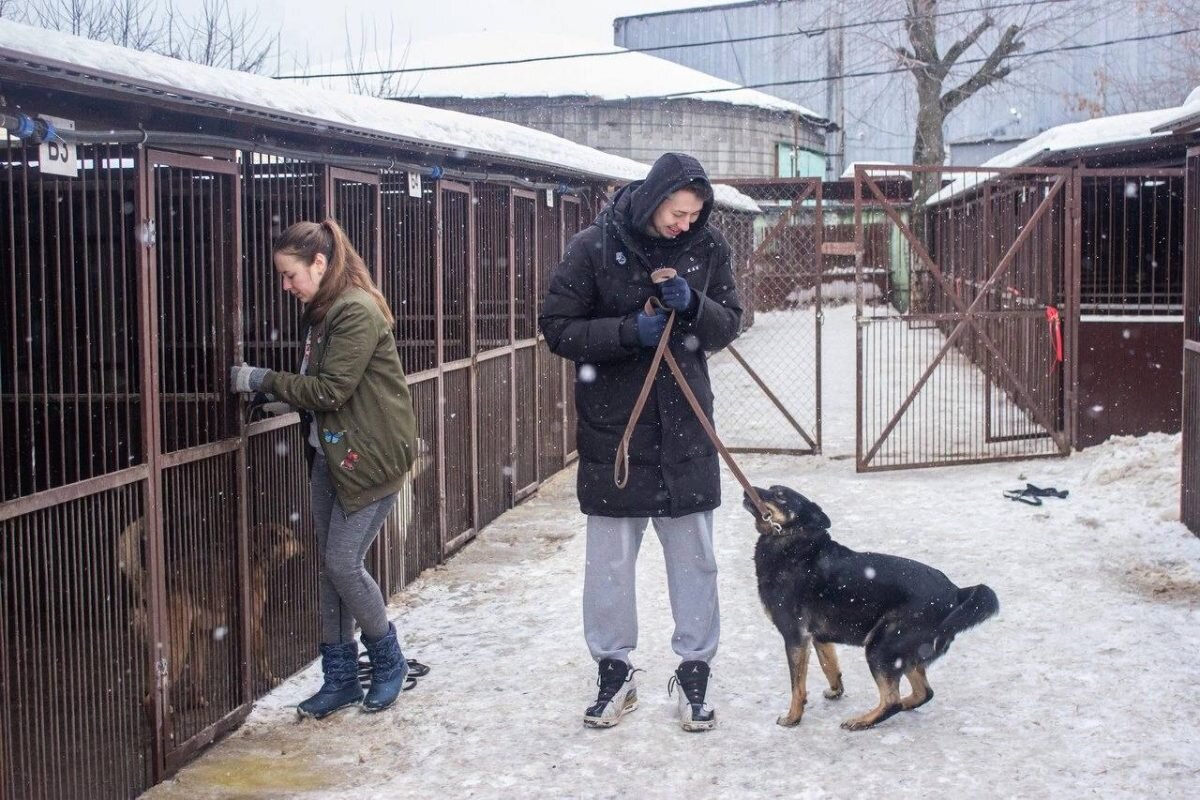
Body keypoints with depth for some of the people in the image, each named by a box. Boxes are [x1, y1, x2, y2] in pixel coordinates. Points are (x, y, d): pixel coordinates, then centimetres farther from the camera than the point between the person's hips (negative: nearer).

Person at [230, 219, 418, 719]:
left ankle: (388, 661, 15)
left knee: (343, 563, -7)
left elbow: (331, 390, -22)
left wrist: (264, 380, -16)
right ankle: (341, 677, 18)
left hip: (371, 456, -9)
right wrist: (279, 395, 3)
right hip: (332, 452, 9)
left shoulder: (357, 312, -18)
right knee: (329, 565, 8)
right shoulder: (323, 311, 11)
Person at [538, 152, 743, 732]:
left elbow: (728, 325, 5)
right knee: (610, 559, 6)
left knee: (693, 555, 8)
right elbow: (557, 328, -8)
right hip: (612, 424, -2)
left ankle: (694, 672, 21)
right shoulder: (593, 247, -10)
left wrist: (693, 306, -17)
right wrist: (630, 330, -20)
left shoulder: (708, 247, -1)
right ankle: (613, 672, 21)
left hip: (685, 425, 2)